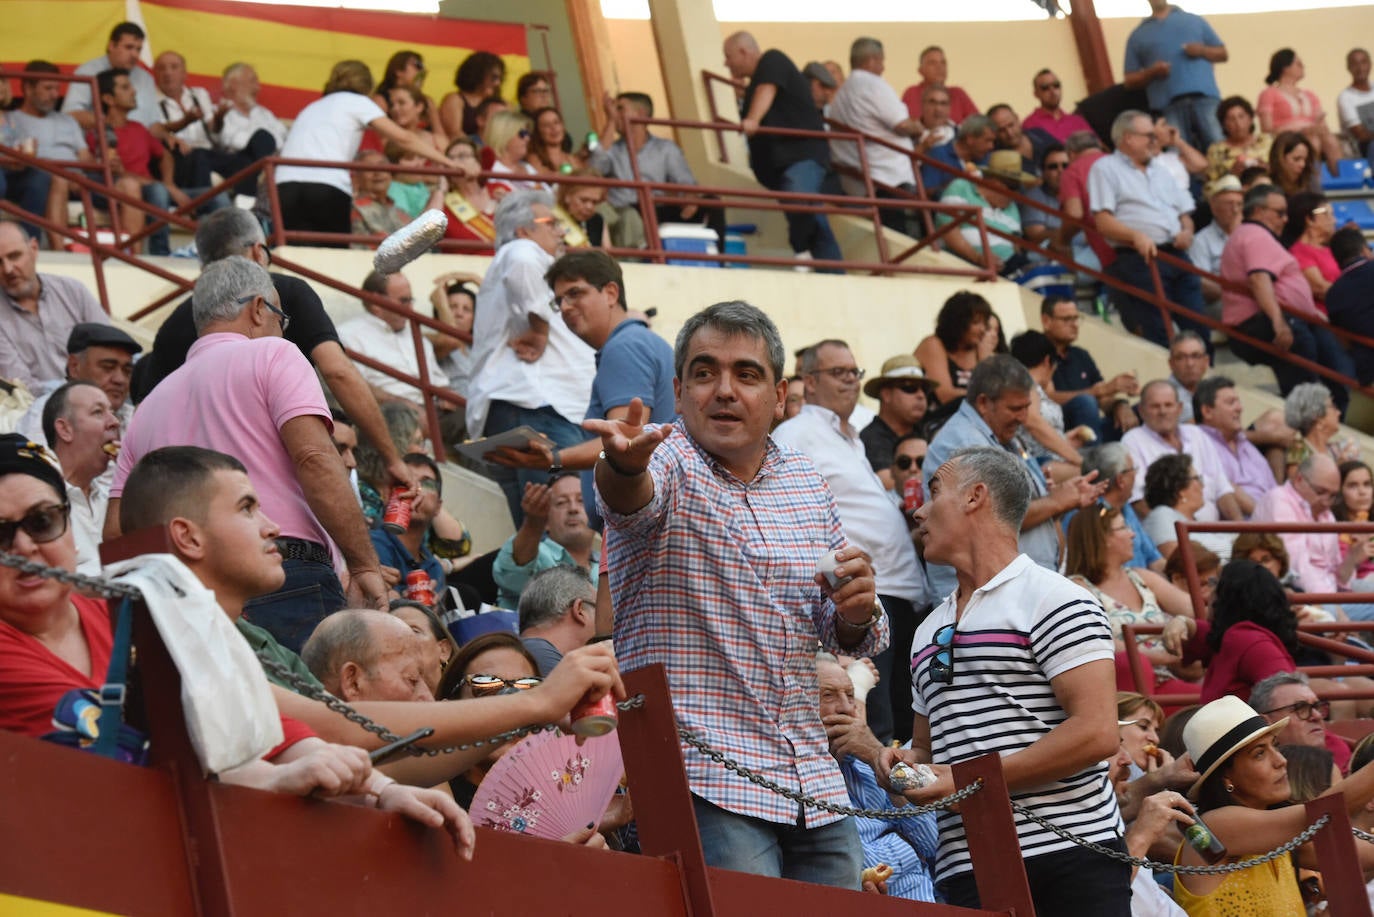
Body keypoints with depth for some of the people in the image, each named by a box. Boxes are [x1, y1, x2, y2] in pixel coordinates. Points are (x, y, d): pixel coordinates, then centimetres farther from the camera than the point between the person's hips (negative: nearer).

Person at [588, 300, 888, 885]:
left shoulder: (806, 482, 13)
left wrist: (857, 613, -4)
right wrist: (625, 462, -52)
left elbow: (847, 640, 20)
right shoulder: (666, 465, -3)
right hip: (704, 781, -6)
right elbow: (629, 497, -29)